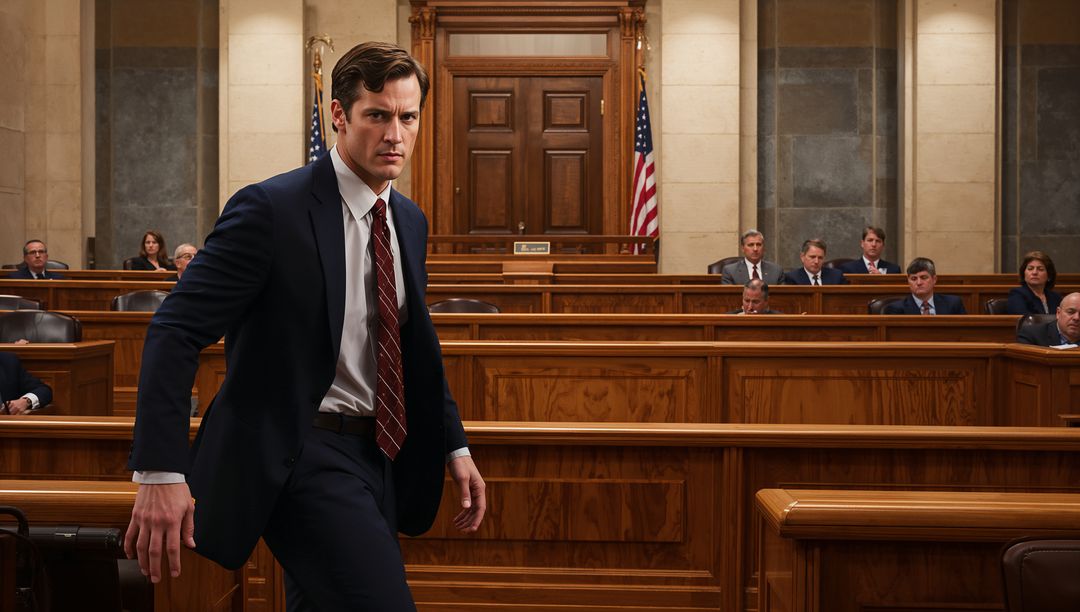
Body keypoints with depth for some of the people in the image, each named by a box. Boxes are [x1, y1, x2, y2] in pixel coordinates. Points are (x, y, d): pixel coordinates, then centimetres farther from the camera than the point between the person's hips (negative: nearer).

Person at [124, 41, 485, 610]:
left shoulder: (410, 221, 9)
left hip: (375, 455, 8)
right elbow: (175, 330, -17)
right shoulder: (271, 208, -14)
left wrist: (454, 447, 13)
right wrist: (160, 473, -24)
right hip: (298, 457, -8)